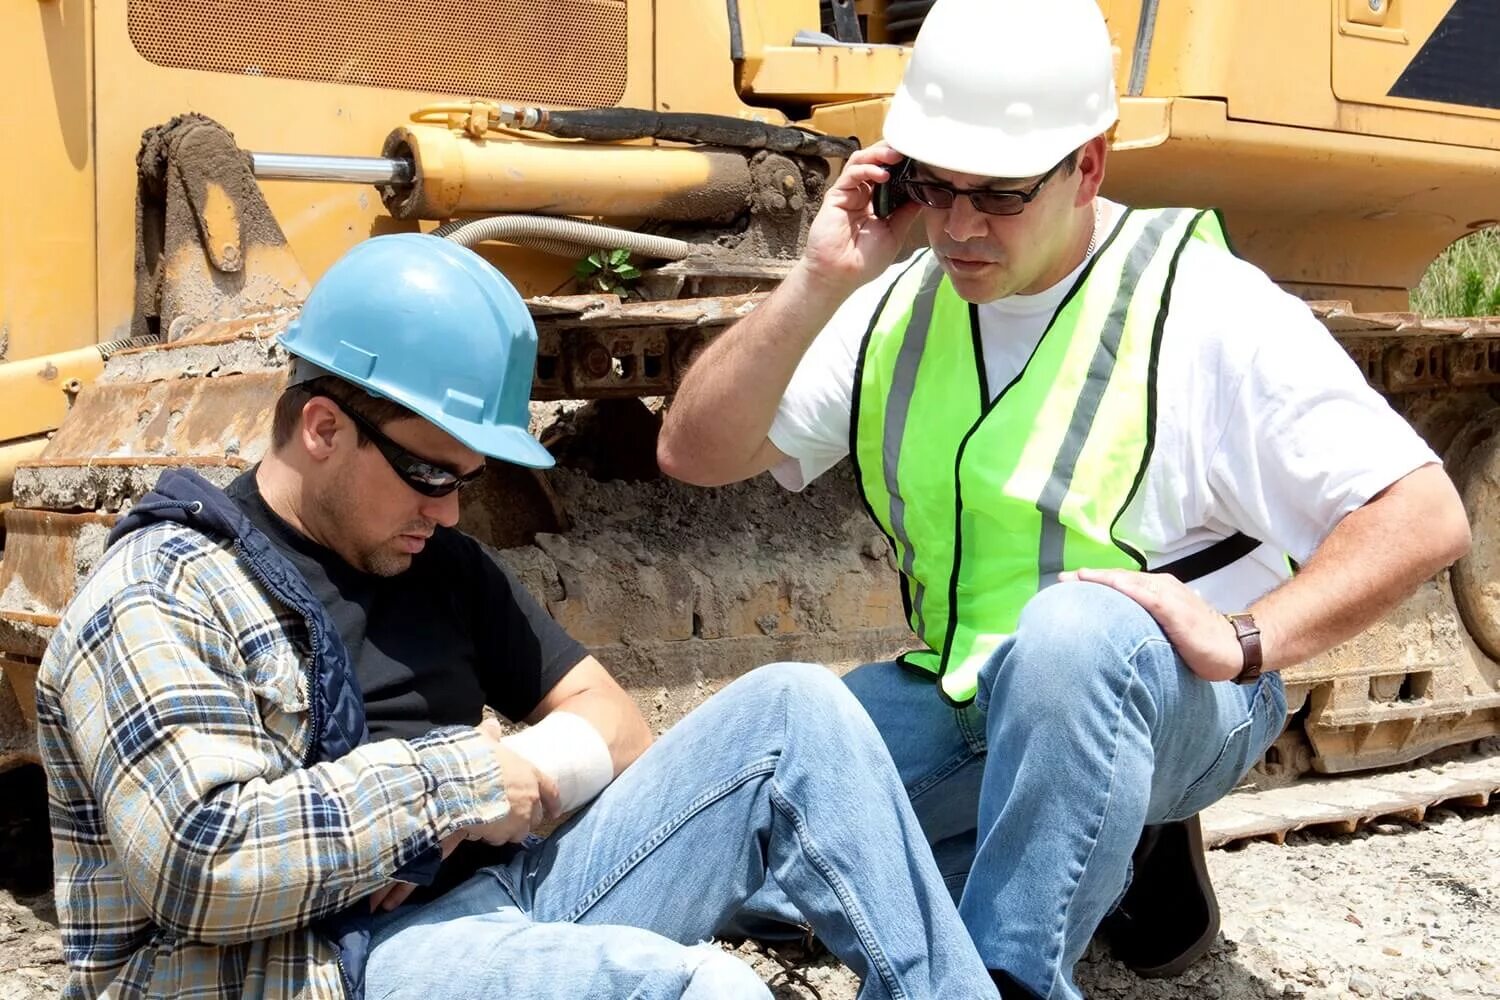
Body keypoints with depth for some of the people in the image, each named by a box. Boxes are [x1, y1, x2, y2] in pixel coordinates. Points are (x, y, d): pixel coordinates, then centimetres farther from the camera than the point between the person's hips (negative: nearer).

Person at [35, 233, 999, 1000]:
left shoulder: (440, 564, 17)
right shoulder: (159, 601, -4)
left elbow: (612, 725, 16)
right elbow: (204, 863, -19)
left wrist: (515, 776, -7)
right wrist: (456, 780, -12)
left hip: (506, 899, 8)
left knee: (794, 713, -4)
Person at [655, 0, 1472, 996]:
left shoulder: (1203, 306, -14)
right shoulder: (899, 305, 1)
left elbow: (1425, 516, -16)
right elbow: (694, 453, -2)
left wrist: (1245, 641, -28)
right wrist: (819, 286, -14)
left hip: (1172, 698, -6)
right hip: (963, 701, 7)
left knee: (1067, 633, -39)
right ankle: (1121, 851, 6)